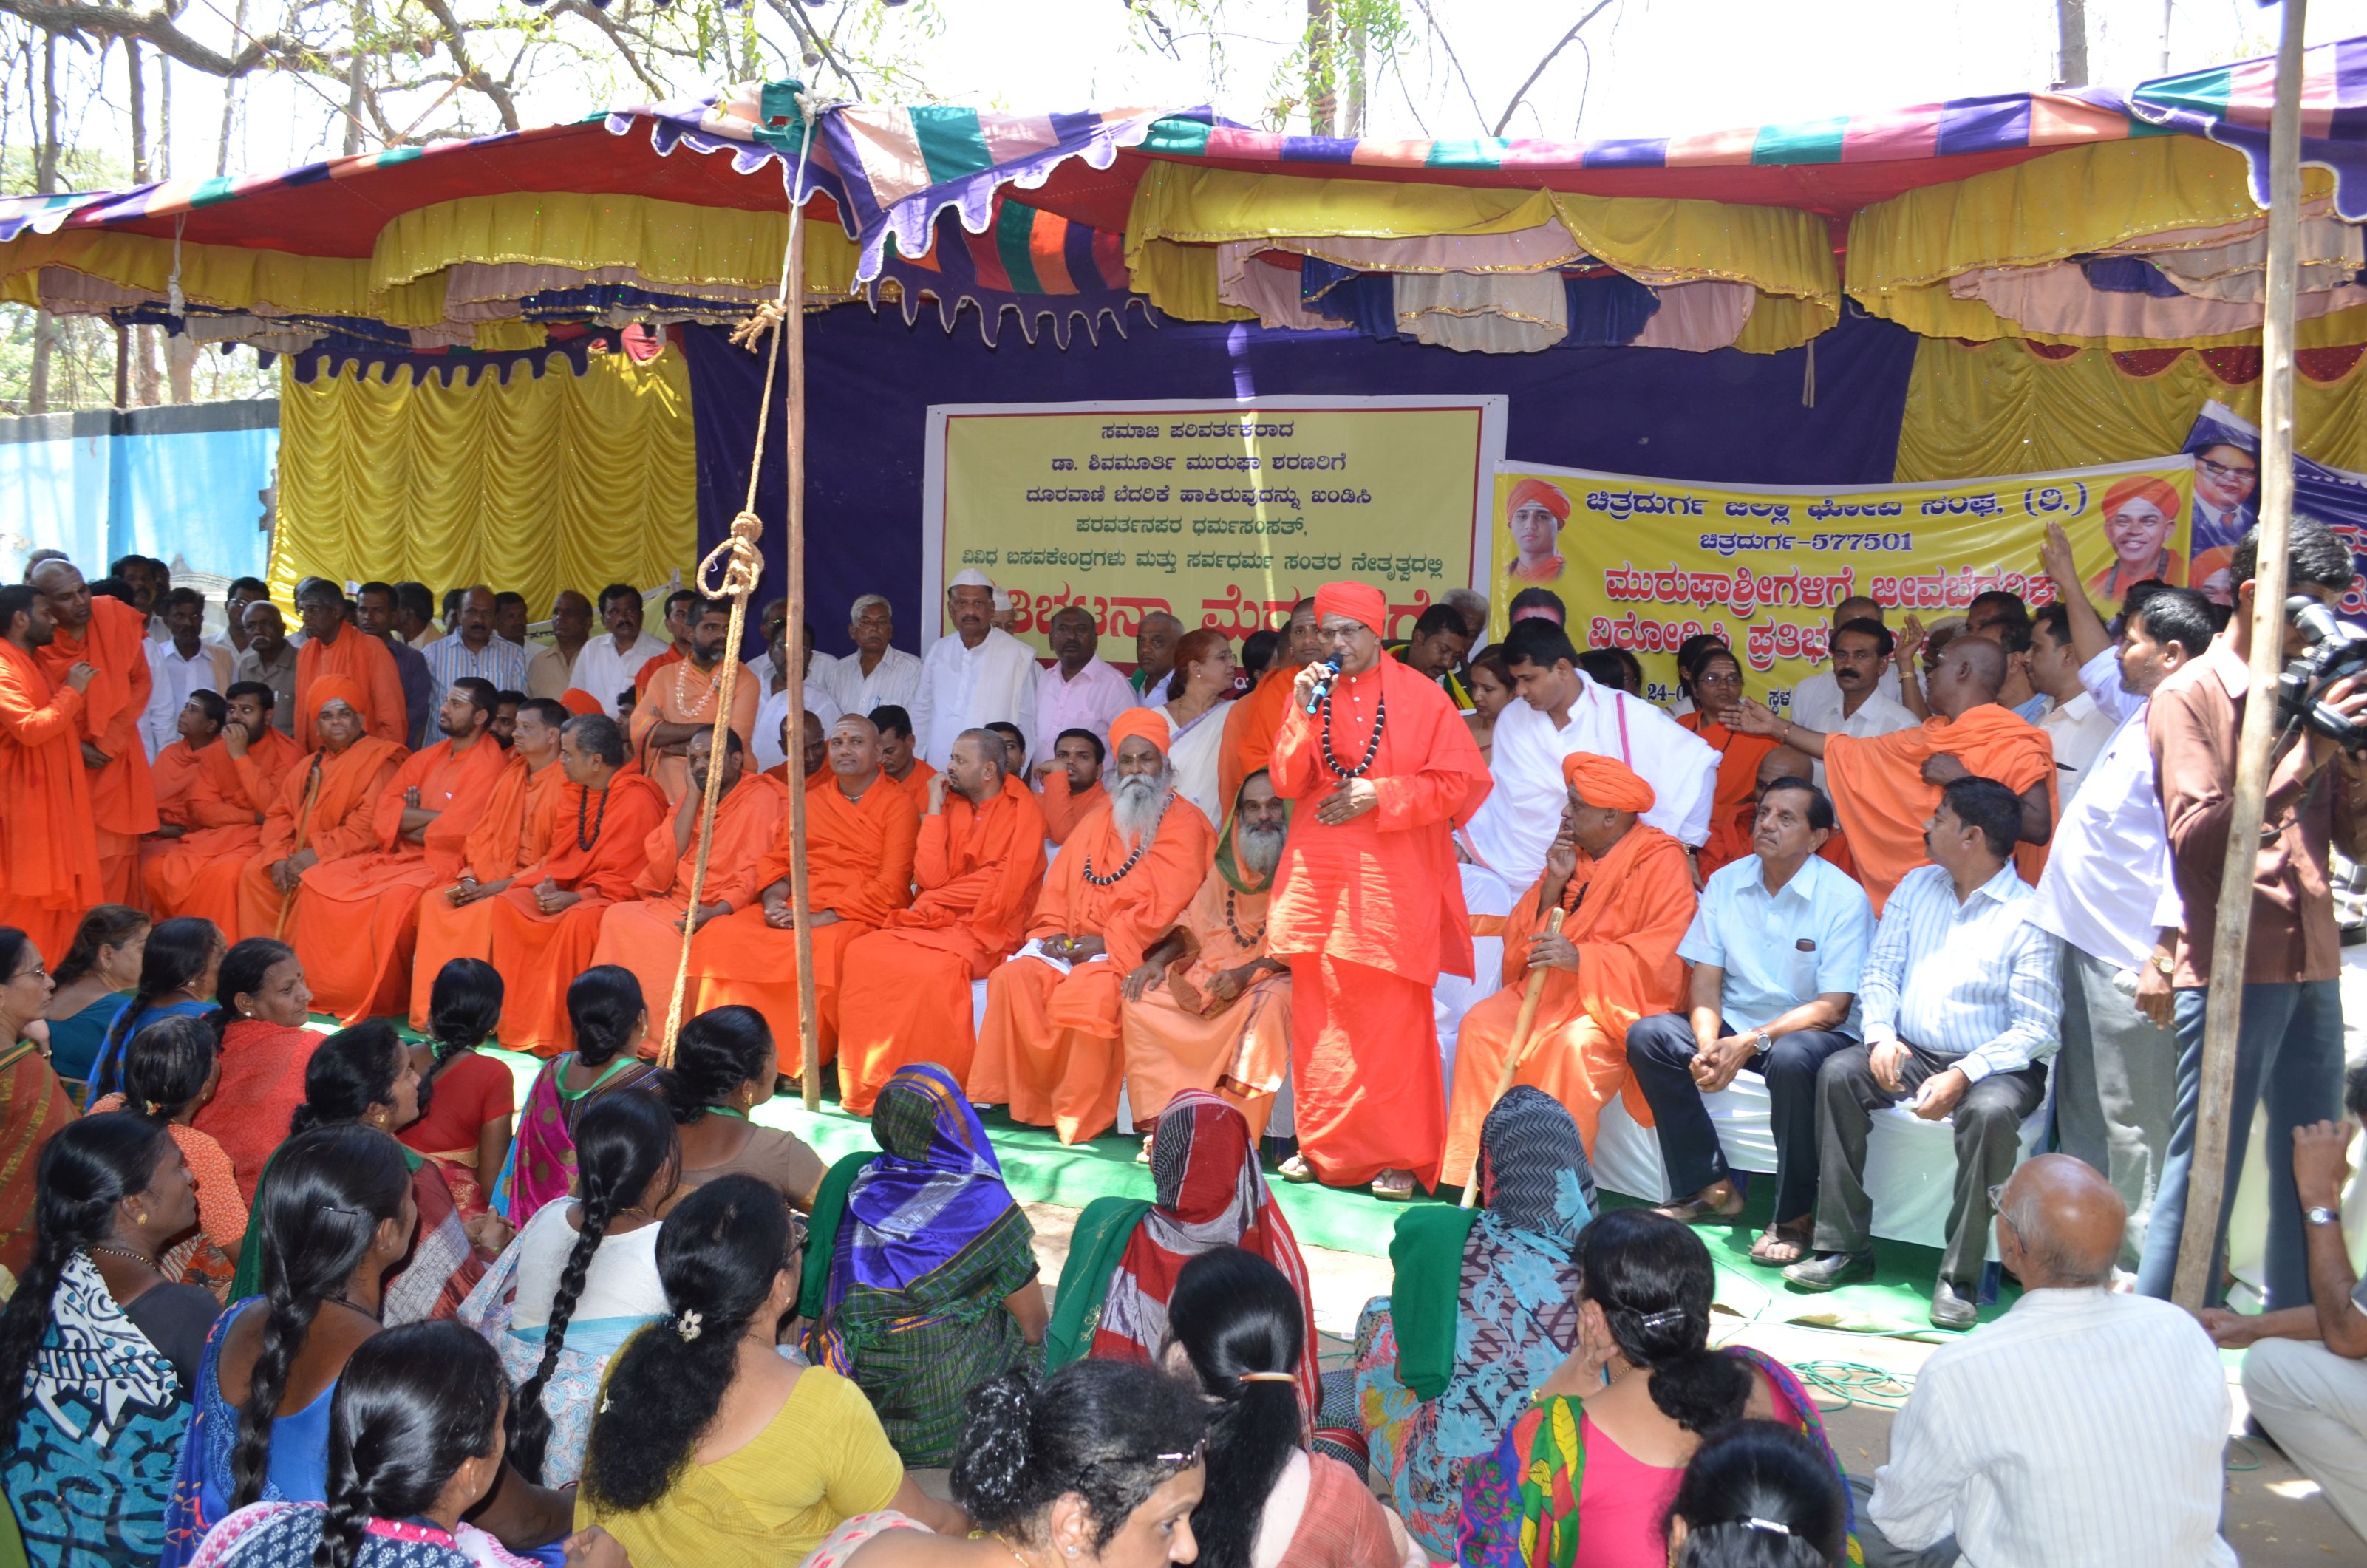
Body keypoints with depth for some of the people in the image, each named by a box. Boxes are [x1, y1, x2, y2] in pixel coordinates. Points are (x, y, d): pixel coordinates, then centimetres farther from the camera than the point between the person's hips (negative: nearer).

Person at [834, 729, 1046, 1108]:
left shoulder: (1023, 811, -3)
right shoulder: (952, 806, 12)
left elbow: (1006, 887, -12)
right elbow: (930, 878, 0)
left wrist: (933, 905, -6)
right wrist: (935, 809, -2)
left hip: (986, 932, -6)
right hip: (936, 925, 6)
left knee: (939, 969, -35)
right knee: (862, 953, -18)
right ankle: (870, 1084, -14)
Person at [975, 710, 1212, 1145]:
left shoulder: (1183, 823, -1)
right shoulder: (1098, 821, 21)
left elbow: (1165, 903, -12)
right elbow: (1059, 883, 18)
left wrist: (1105, 942, -16)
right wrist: (1054, 932, -2)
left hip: (1135, 950, -6)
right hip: (1074, 946, 6)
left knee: (1091, 994, -34)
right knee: (1014, 977, -20)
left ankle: (1080, 1119, -20)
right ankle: (1024, 1098, -15)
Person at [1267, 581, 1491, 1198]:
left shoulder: (1420, 697, 1)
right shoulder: (1310, 692, 11)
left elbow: (1456, 783, -2)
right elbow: (1287, 785, 6)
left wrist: (1379, 794, -11)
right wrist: (1305, 715, -6)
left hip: (1391, 880, -3)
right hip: (1317, 877, 4)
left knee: (1392, 1021, -4)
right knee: (1317, 1018, 5)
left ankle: (1399, 1156, 5)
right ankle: (1321, 1147, 16)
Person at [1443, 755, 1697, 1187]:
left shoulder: (1661, 863, -8)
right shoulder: (1572, 852, 13)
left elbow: (1659, 954, -19)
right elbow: (1522, 936, 12)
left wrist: (1581, 958, -28)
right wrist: (1554, 883, -5)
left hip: (1622, 999, -6)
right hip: (1553, 988, 6)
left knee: (1573, 1045, -35)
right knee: (1481, 1026, -17)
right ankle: (1475, 1169, -15)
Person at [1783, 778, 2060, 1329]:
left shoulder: (2029, 916, -8)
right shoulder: (1917, 887, 11)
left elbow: (2038, 1028, -14)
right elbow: (1879, 973, 9)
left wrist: (1964, 1075, -26)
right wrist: (1881, 1034, -12)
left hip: (1993, 1064, -5)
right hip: (1910, 1053, 5)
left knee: (1991, 1112, -36)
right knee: (1838, 1072, -21)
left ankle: (1959, 1276, -23)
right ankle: (1843, 1247, -16)